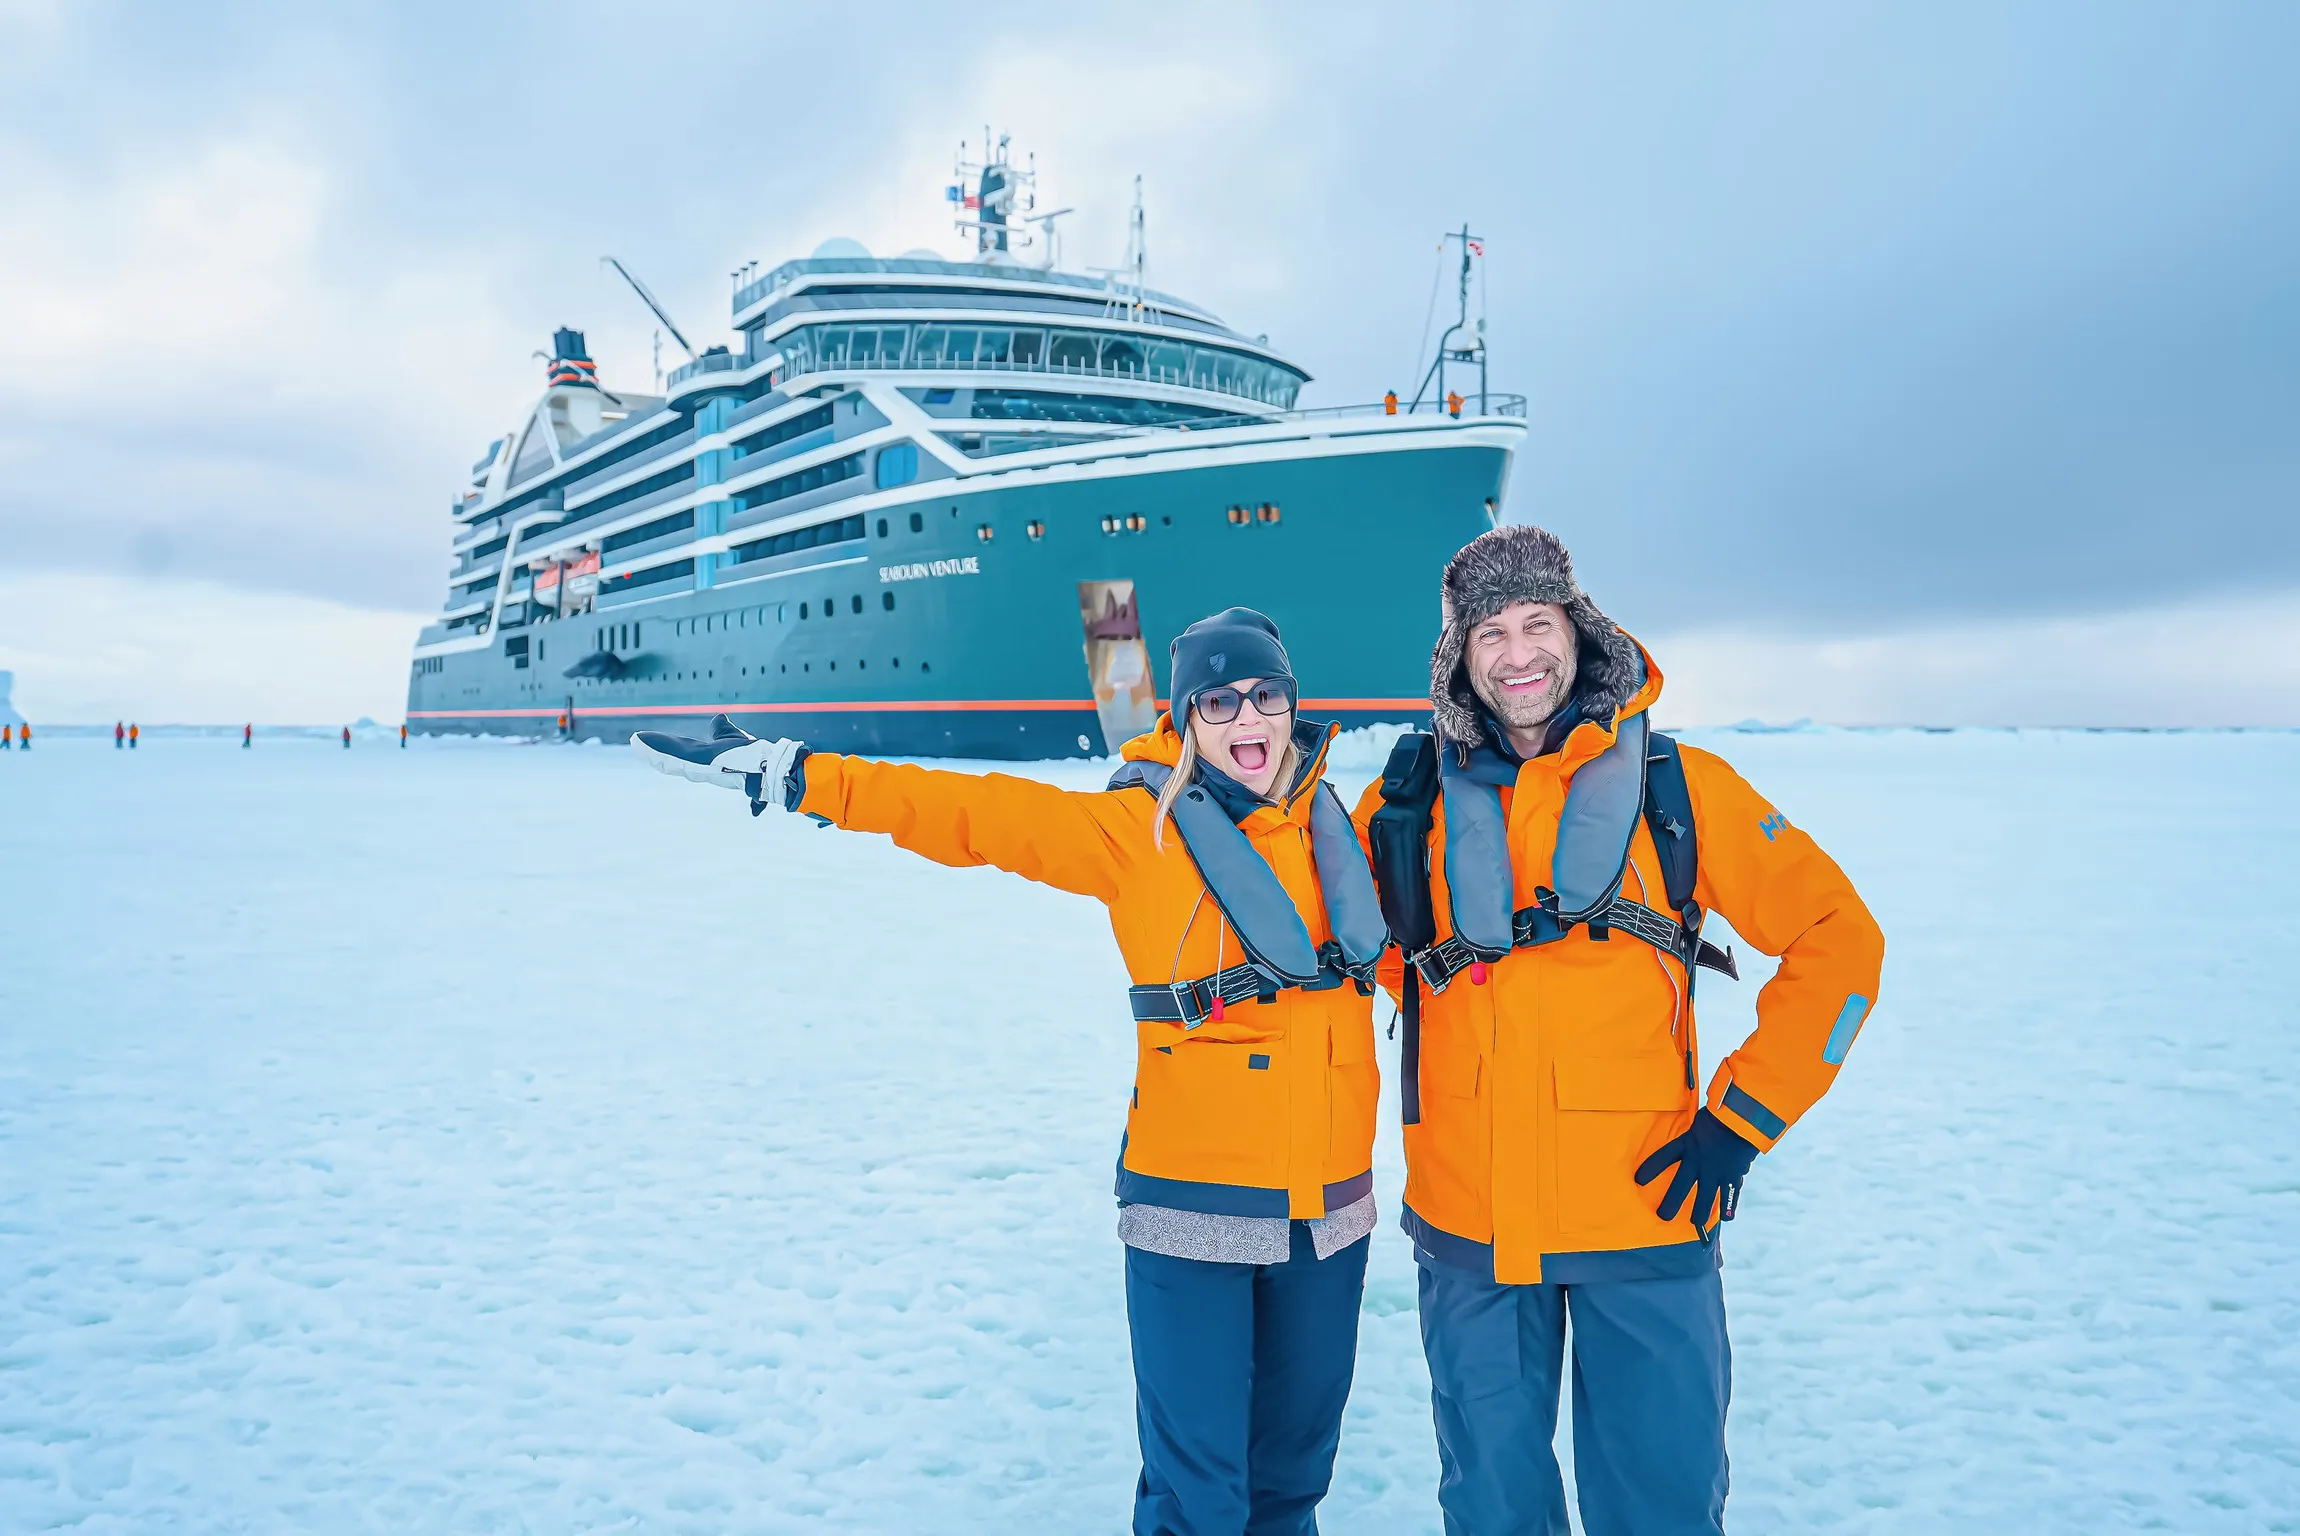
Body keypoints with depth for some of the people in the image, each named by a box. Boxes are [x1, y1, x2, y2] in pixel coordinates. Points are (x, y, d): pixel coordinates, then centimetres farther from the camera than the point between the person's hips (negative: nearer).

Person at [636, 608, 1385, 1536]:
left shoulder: (1336, 823, 7)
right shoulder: (1135, 826, -6)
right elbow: (978, 814, -9)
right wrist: (802, 779, -13)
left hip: (1328, 1204, 4)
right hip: (1194, 1204, -4)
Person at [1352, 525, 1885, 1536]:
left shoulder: (1677, 786, -3)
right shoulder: (1412, 802, 1)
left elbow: (1837, 943, 0)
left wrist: (1741, 1121, -4)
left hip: (1644, 1216, -1)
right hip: (1468, 1218, 2)